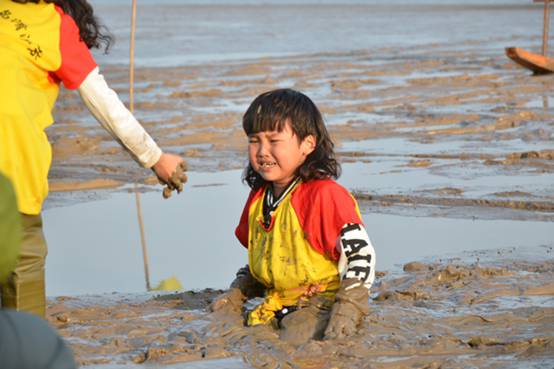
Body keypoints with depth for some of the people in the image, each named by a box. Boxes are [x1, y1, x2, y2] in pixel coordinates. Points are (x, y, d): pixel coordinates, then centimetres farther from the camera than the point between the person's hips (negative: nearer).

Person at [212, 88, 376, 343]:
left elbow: (361, 254, -16)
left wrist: (347, 310, -22)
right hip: (276, 306, 8)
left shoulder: (324, 195, -15)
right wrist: (237, 294, 13)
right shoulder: (258, 198, 11)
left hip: (321, 304, -7)